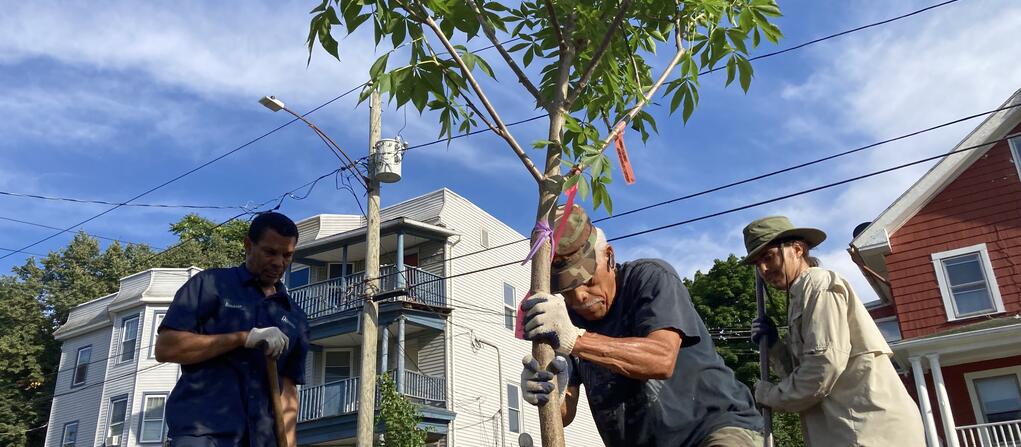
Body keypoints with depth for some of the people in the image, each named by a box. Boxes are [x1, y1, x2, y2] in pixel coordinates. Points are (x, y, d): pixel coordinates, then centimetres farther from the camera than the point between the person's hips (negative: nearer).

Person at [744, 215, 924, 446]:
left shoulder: (819, 283, -6)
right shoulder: (801, 297, 21)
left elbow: (824, 368, -17)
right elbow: (800, 373, 18)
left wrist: (765, 394, -5)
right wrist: (773, 344, 5)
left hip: (869, 428, -9)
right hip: (852, 428, 9)